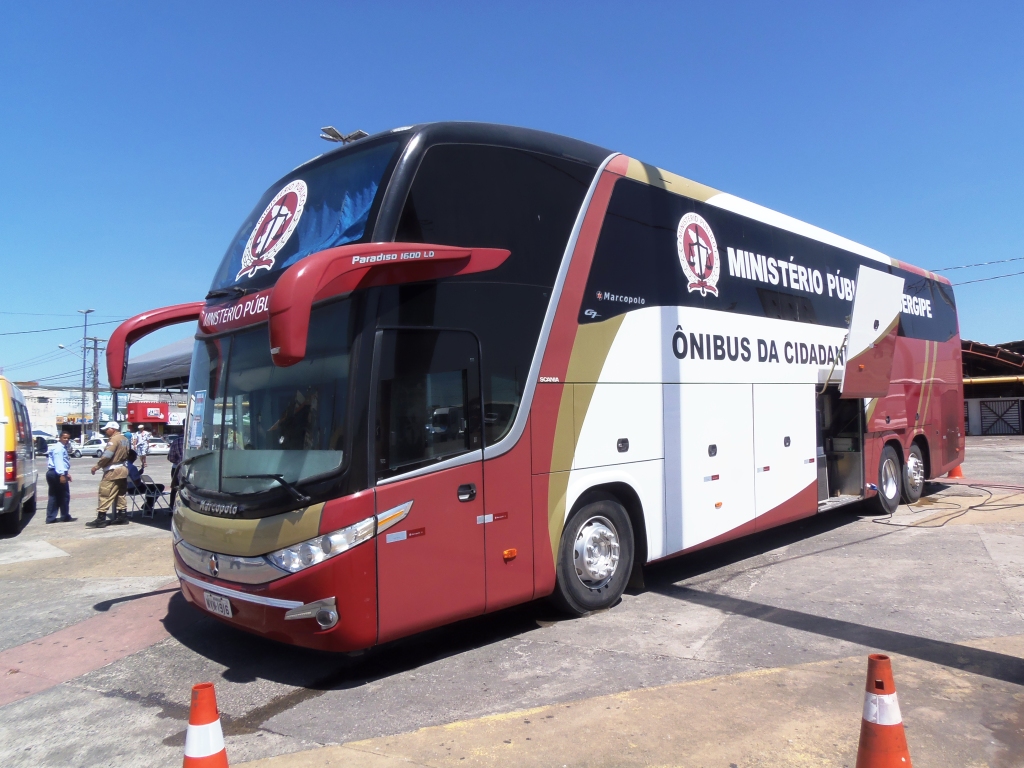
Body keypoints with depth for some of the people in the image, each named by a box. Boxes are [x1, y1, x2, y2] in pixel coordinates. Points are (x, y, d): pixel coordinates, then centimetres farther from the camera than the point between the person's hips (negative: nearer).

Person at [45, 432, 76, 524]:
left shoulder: (63, 448, 21)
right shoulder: (58, 448, -13)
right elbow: (58, 461, -24)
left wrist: (67, 473, 28)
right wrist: (62, 474, -32)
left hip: (52, 473, 11)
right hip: (57, 474, -11)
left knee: (54, 496, 10)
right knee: (64, 495, -1)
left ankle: (50, 518, 9)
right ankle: (65, 517, 7)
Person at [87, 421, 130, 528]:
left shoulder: (114, 439, -15)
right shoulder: (123, 439, 15)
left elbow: (107, 455, -23)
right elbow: (127, 454, 19)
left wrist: (97, 466, -16)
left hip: (113, 471, -10)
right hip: (122, 470, 10)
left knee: (105, 494, -7)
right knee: (121, 494, 13)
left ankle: (101, 519, -7)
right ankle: (122, 517, 16)